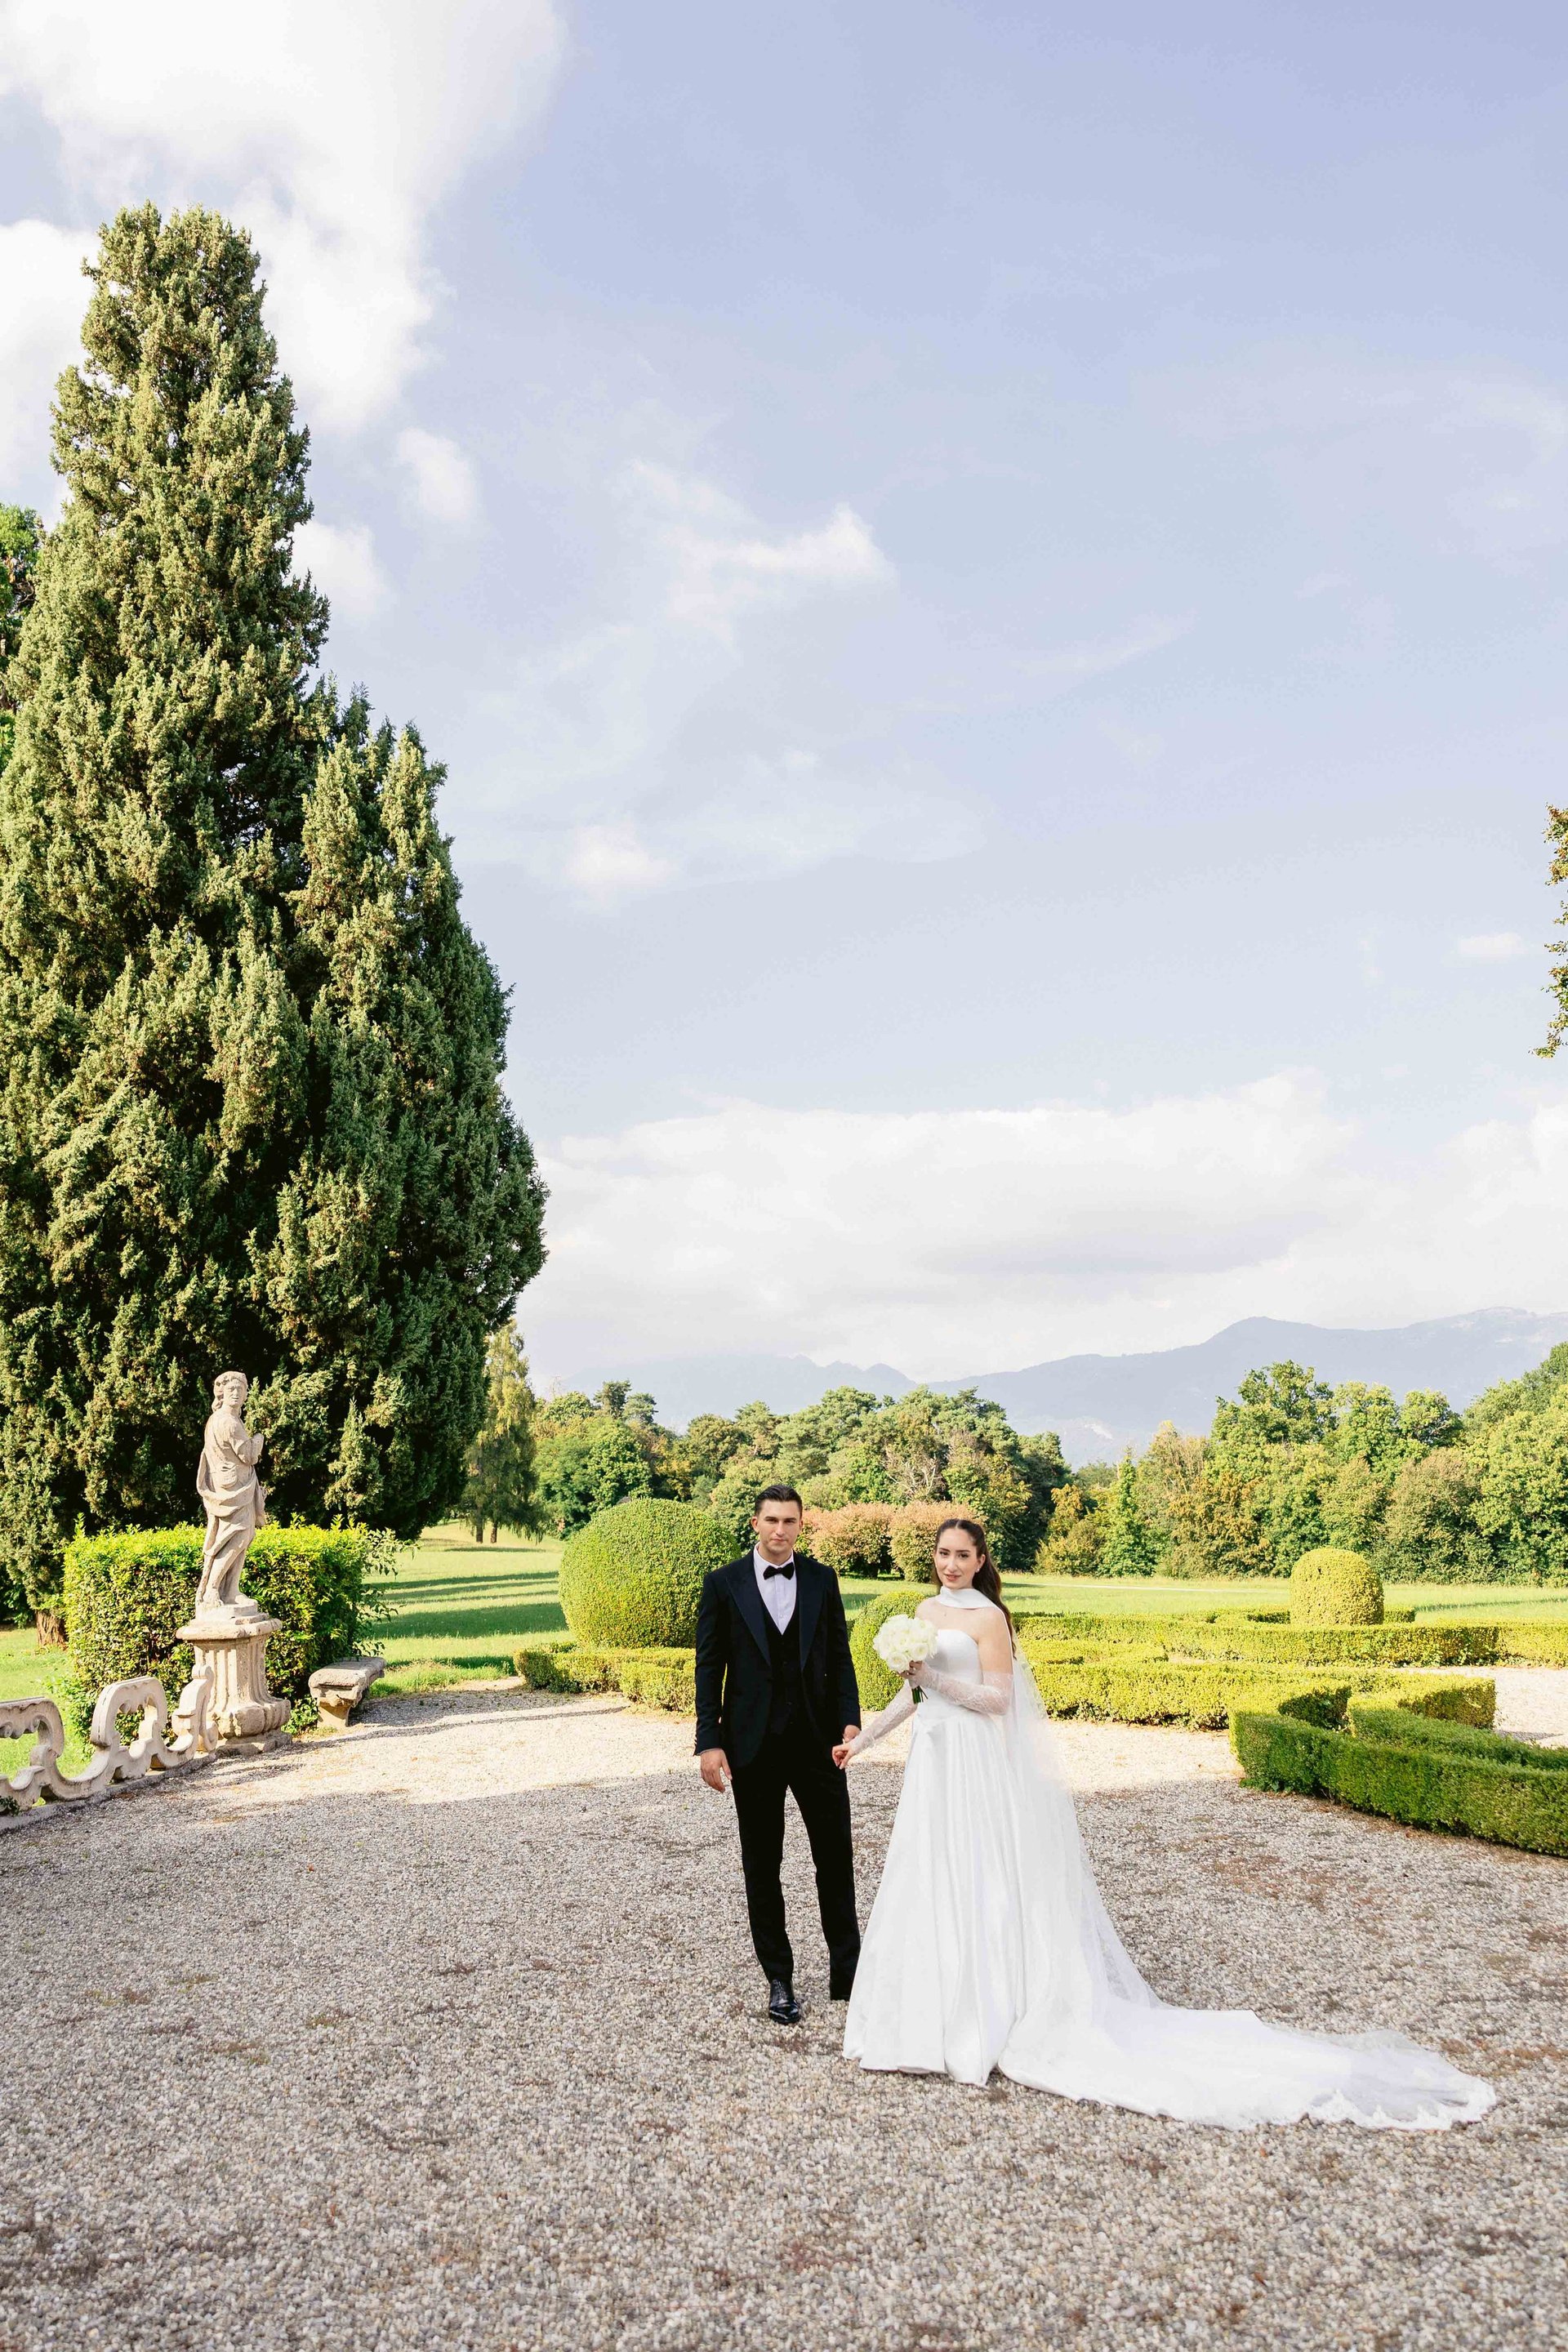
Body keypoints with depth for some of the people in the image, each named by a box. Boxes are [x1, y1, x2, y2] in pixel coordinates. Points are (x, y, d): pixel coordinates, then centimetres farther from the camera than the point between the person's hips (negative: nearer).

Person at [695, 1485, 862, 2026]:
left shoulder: (822, 1581, 5)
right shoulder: (722, 1584, -1)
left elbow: (839, 1657, 6)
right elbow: (709, 1668, -1)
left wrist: (850, 1719, -7)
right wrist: (709, 1742, -8)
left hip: (817, 1740, 1)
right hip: (754, 1745, -1)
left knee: (836, 1857, 5)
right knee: (761, 1865, 8)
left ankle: (847, 1972, 21)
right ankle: (779, 1980, 21)